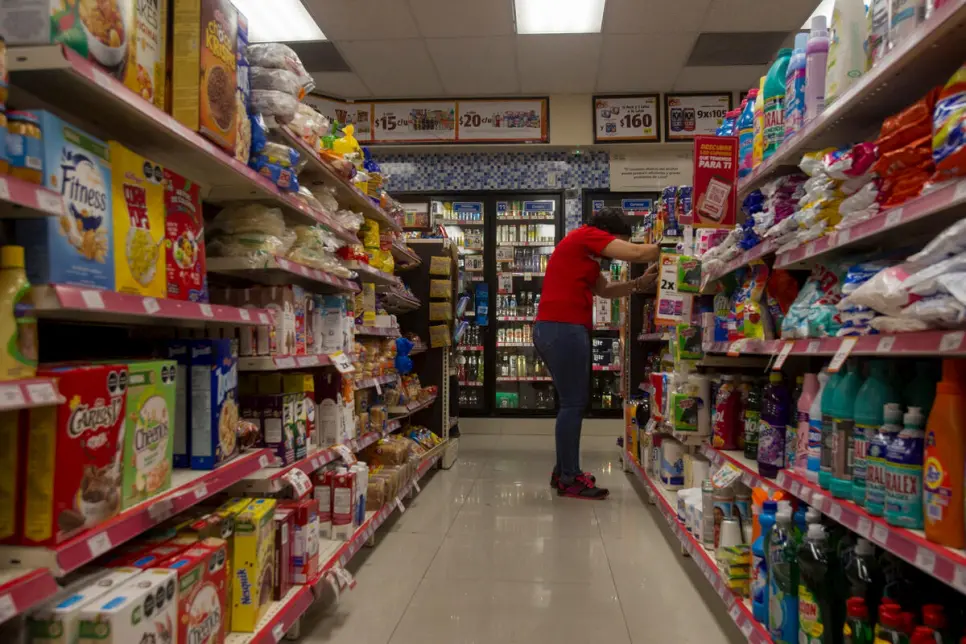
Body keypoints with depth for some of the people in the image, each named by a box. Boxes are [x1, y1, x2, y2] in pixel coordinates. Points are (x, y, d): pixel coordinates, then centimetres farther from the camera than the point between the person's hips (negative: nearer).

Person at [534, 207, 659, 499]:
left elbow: (605, 289, 26)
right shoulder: (587, 235, -2)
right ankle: (570, 479, 1)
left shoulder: (585, 253, 27)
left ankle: (563, 471, 22)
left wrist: (639, 284, 12)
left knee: (572, 402, 15)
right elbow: (635, 253, -10)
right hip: (564, 328, -10)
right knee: (573, 404, -5)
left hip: (553, 329, 10)